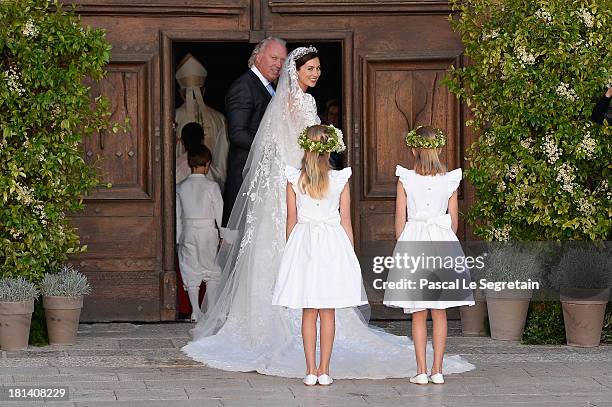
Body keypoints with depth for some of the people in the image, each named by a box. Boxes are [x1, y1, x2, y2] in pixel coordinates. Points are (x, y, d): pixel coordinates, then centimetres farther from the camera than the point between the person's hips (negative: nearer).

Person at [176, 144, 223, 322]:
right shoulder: (212, 186, -9)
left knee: (191, 274, 7)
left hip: (188, 233, 2)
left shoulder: (181, 187, 0)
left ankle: (195, 312, 4)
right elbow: (219, 213, -6)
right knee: (212, 273, 10)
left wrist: (178, 238, 11)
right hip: (208, 233, -2)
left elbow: (177, 215, 3)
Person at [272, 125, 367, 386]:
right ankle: (324, 371, 5)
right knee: (328, 313, 5)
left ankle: (311, 371, 4)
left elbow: (292, 219, 2)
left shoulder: (294, 180, -3)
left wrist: (291, 250, 13)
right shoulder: (340, 180, -4)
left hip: (303, 241, 1)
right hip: (333, 246, -1)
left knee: (308, 313, 6)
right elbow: (346, 222, 1)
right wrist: (350, 253, 10)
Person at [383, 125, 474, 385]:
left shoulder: (406, 179, -5)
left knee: (418, 314, 4)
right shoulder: (449, 181, 0)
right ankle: (437, 370, 7)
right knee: (440, 313, 8)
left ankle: (421, 371, 0)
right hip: (442, 241, 1)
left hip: (413, 241, -1)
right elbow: (454, 220, 5)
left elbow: (400, 220, -2)